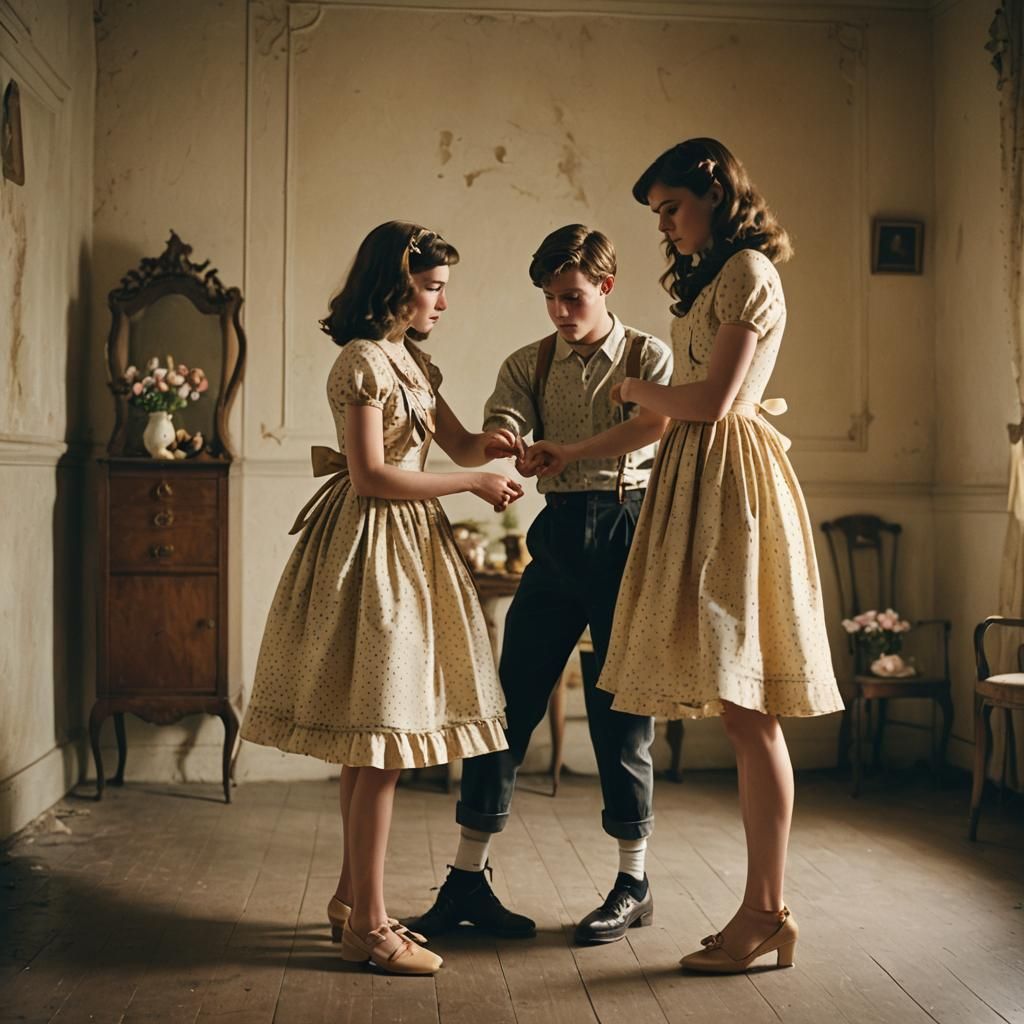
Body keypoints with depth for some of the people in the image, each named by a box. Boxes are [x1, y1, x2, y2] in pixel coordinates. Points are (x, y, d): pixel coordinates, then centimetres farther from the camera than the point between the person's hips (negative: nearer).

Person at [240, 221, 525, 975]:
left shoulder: (413, 362, 16)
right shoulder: (363, 361, -12)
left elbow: (457, 442, 23)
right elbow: (371, 476, -18)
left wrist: (485, 446, -1)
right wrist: (472, 482, -13)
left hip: (407, 546, 10)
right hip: (373, 546, -10)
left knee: (370, 745, 13)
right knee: (380, 746, -7)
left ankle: (353, 901, 22)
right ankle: (368, 925, 3)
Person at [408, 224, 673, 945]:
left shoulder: (649, 357, 4)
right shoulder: (529, 365, 12)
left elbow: (659, 423, -15)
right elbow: (499, 427, -4)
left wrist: (563, 455, -17)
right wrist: (500, 445, -28)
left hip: (627, 530, -3)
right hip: (558, 534, 3)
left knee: (619, 709, 1)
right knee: (511, 696, 1)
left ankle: (634, 885, 17)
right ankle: (467, 879, 10)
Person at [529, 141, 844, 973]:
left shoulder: (749, 270, -5)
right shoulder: (710, 281, 23)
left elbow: (713, 399, -15)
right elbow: (679, 411, 21)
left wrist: (635, 388, 3)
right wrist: (576, 453, 21)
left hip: (731, 483, -9)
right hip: (697, 483, 9)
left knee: (746, 708, -8)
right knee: (740, 709, 5)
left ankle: (769, 914, -2)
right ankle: (760, 908, 9)